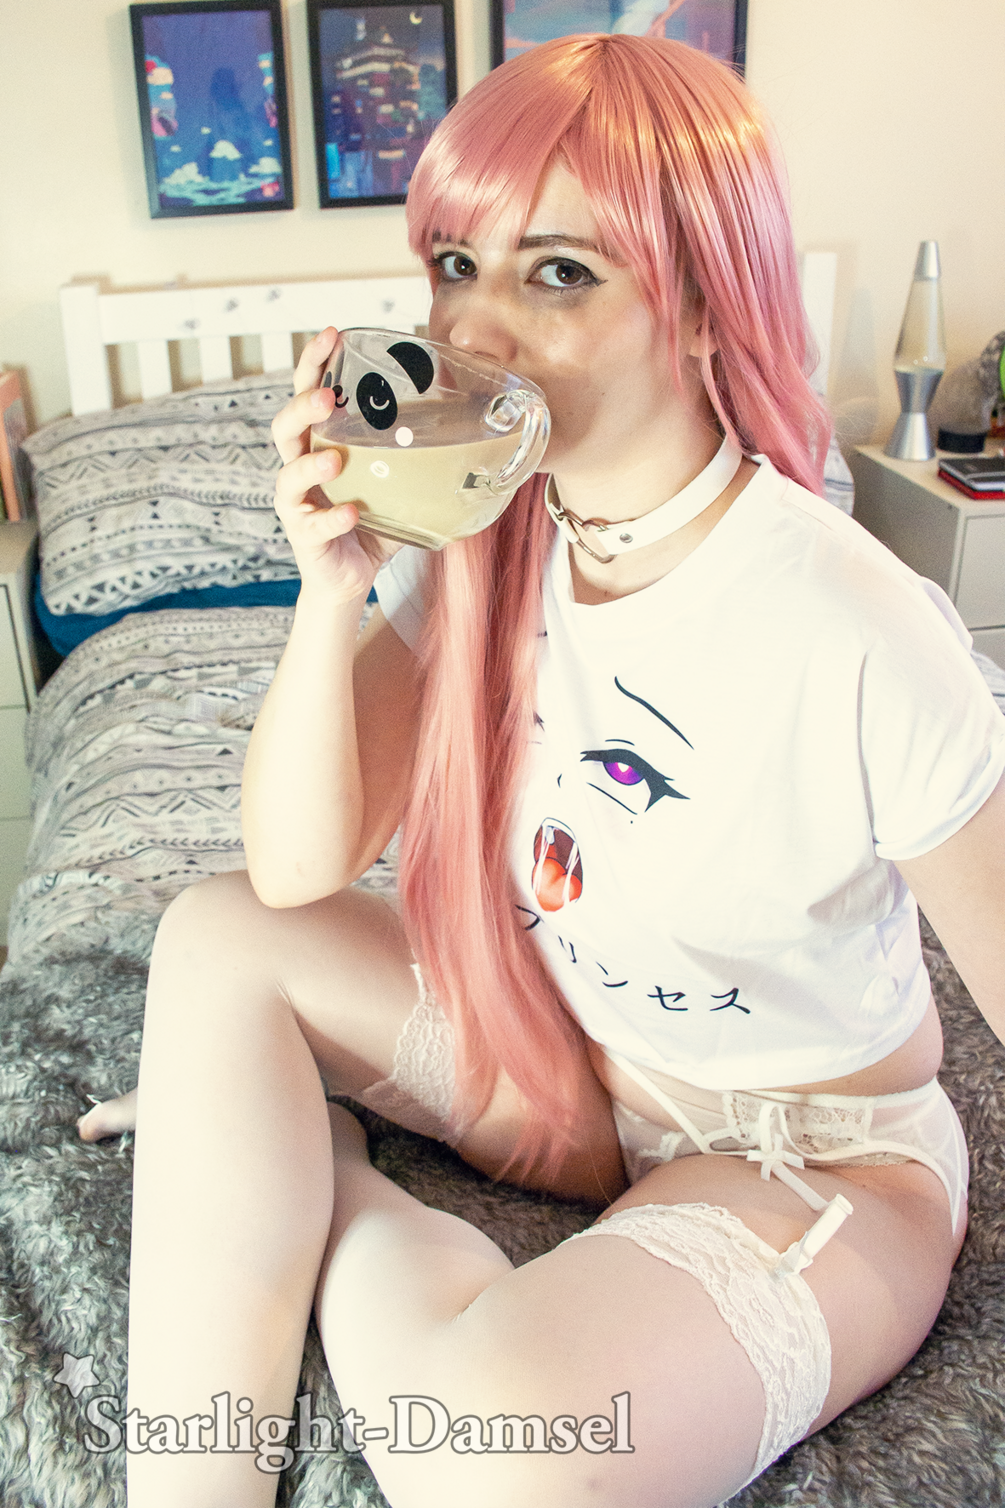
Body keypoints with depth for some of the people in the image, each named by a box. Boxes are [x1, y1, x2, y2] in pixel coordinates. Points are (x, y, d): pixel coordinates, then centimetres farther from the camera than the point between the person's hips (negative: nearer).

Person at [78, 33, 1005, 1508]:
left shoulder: (857, 638, -29)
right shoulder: (478, 540, -10)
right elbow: (298, 869, -10)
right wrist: (331, 591, -24)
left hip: (820, 1154, -5)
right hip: (568, 1062, 6)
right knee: (220, 940, -11)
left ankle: (339, 1209, -1)